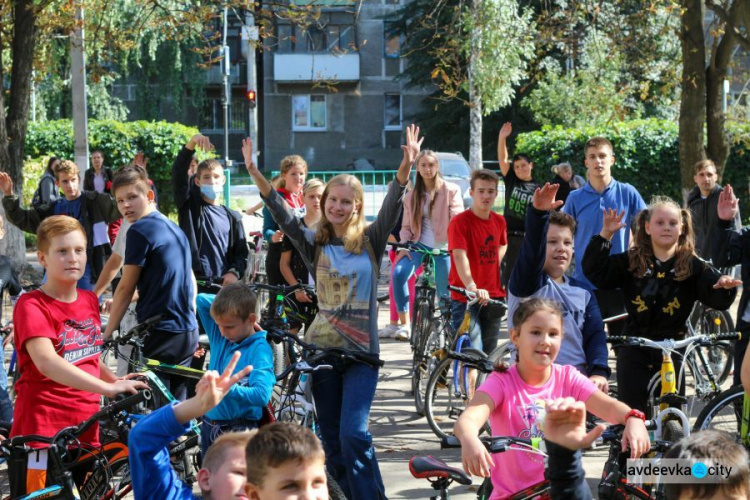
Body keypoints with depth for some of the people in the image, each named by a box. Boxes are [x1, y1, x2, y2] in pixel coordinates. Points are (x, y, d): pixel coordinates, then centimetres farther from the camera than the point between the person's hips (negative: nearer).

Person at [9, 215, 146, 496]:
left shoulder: (89, 301, 11)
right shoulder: (32, 306, -10)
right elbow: (47, 362, -26)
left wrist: (118, 382, 4)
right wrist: (108, 388, -34)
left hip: (86, 429, 7)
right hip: (42, 433, -6)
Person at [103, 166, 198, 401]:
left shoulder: (140, 230, -11)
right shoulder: (174, 228, 14)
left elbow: (125, 288, -8)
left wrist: (106, 333, -1)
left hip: (159, 333, -8)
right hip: (188, 333, 8)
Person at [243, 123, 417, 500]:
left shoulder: (370, 241, 1)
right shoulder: (315, 243, 3)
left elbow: (391, 207, -14)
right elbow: (283, 216, -8)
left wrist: (406, 167, -30)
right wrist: (255, 174, -21)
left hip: (361, 353, -2)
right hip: (322, 349, 3)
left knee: (354, 434, -14)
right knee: (332, 441, 8)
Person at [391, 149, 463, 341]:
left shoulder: (451, 190, 1)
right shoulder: (411, 196, 11)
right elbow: (406, 226, 11)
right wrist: (404, 245, -7)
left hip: (442, 248, -1)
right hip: (419, 246, 2)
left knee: (445, 293, 4)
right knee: (399, 273, -26)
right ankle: (405, 324, -22)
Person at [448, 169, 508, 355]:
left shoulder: (499, 221, 7)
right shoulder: (460, 222, -13)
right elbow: (460, 256, -27)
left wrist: (495, 268, 13)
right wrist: (471, 287, -41)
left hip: (493, 298, 6)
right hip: (465, 299, -6)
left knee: (489, 354, 13)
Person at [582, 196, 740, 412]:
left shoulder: (693, 266, -1)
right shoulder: (631, 262, 0)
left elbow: (718, 299, -9)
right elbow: (595, 272, -6)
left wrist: (725, 286, -33)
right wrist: (605, 234, -15)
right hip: (634, 351, 0)